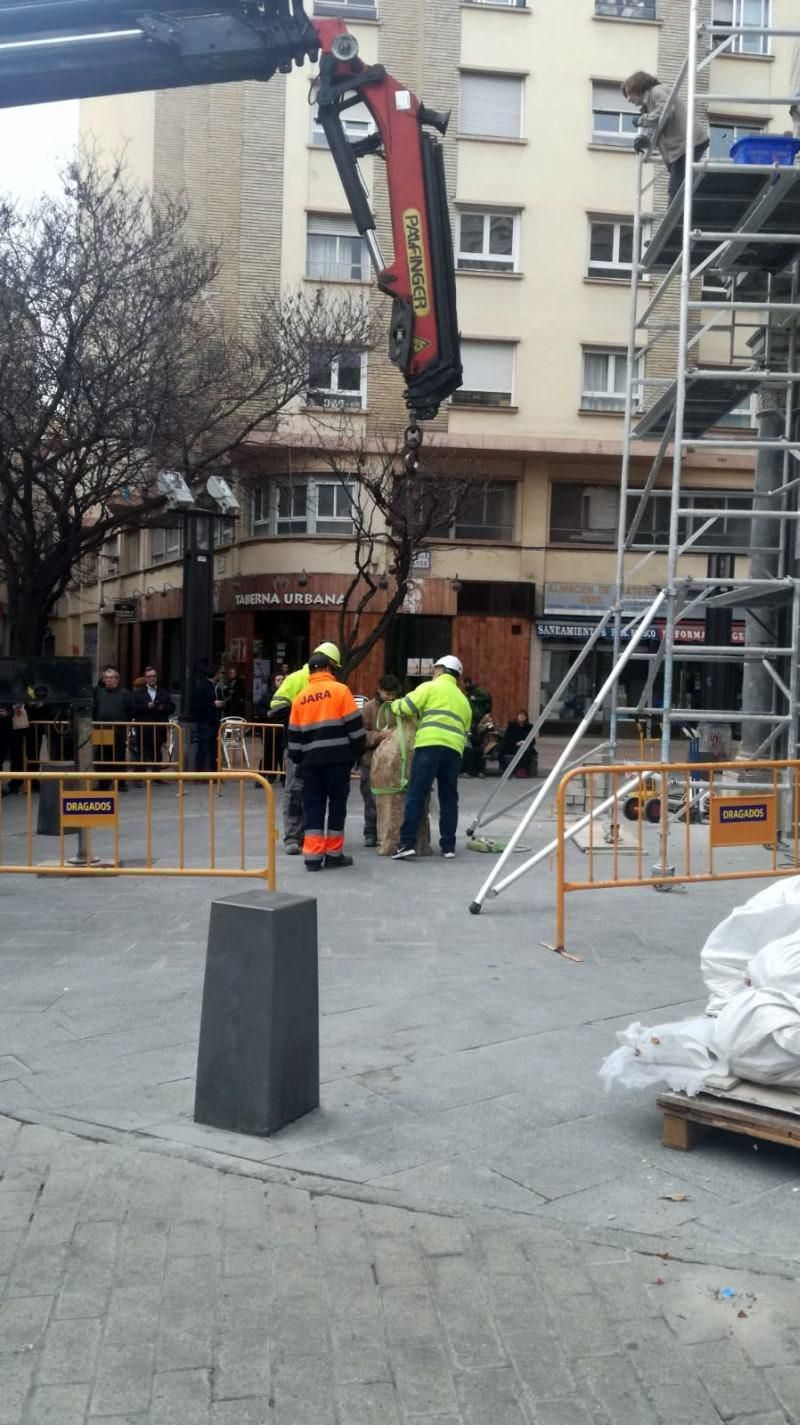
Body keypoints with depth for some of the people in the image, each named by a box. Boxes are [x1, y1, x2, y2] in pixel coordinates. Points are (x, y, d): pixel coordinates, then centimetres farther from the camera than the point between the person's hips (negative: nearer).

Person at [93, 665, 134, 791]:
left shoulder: (124, 693, 1)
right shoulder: (99, 692, 10)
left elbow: (130, 712, 3)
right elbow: (94, 710, 14)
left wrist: (125, 725, 0)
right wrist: (96, 724, 8)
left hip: (119, 732, -3)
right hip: (102, 731, 3)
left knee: (119, 759, 2)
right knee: (103, 759, 4)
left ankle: (121, 783, 9)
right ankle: (103, 784, 11)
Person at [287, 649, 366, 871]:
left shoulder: (300, 697, 10)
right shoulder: (340, 690, -2)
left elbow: (294, 734, 13)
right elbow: (354, 725, -4)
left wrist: (298, 759, 22)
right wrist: (359, 751, 5)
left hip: (311, 760, 3)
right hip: (338, 758, -3)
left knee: (313, 806, 7)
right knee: (337, 804, 6)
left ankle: (313, 855, 4)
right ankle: (333, 854, 9)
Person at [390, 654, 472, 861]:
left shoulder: (431, 687, 7)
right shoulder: (463, 699, 28)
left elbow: (406, 707, 2)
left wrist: (394, 704, 21)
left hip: (430, 745, -5)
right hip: (454, 750, 6)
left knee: (416, 796, -7)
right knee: (449, 798, 12)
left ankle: (407, 844, -12)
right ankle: (448, 846, 13)